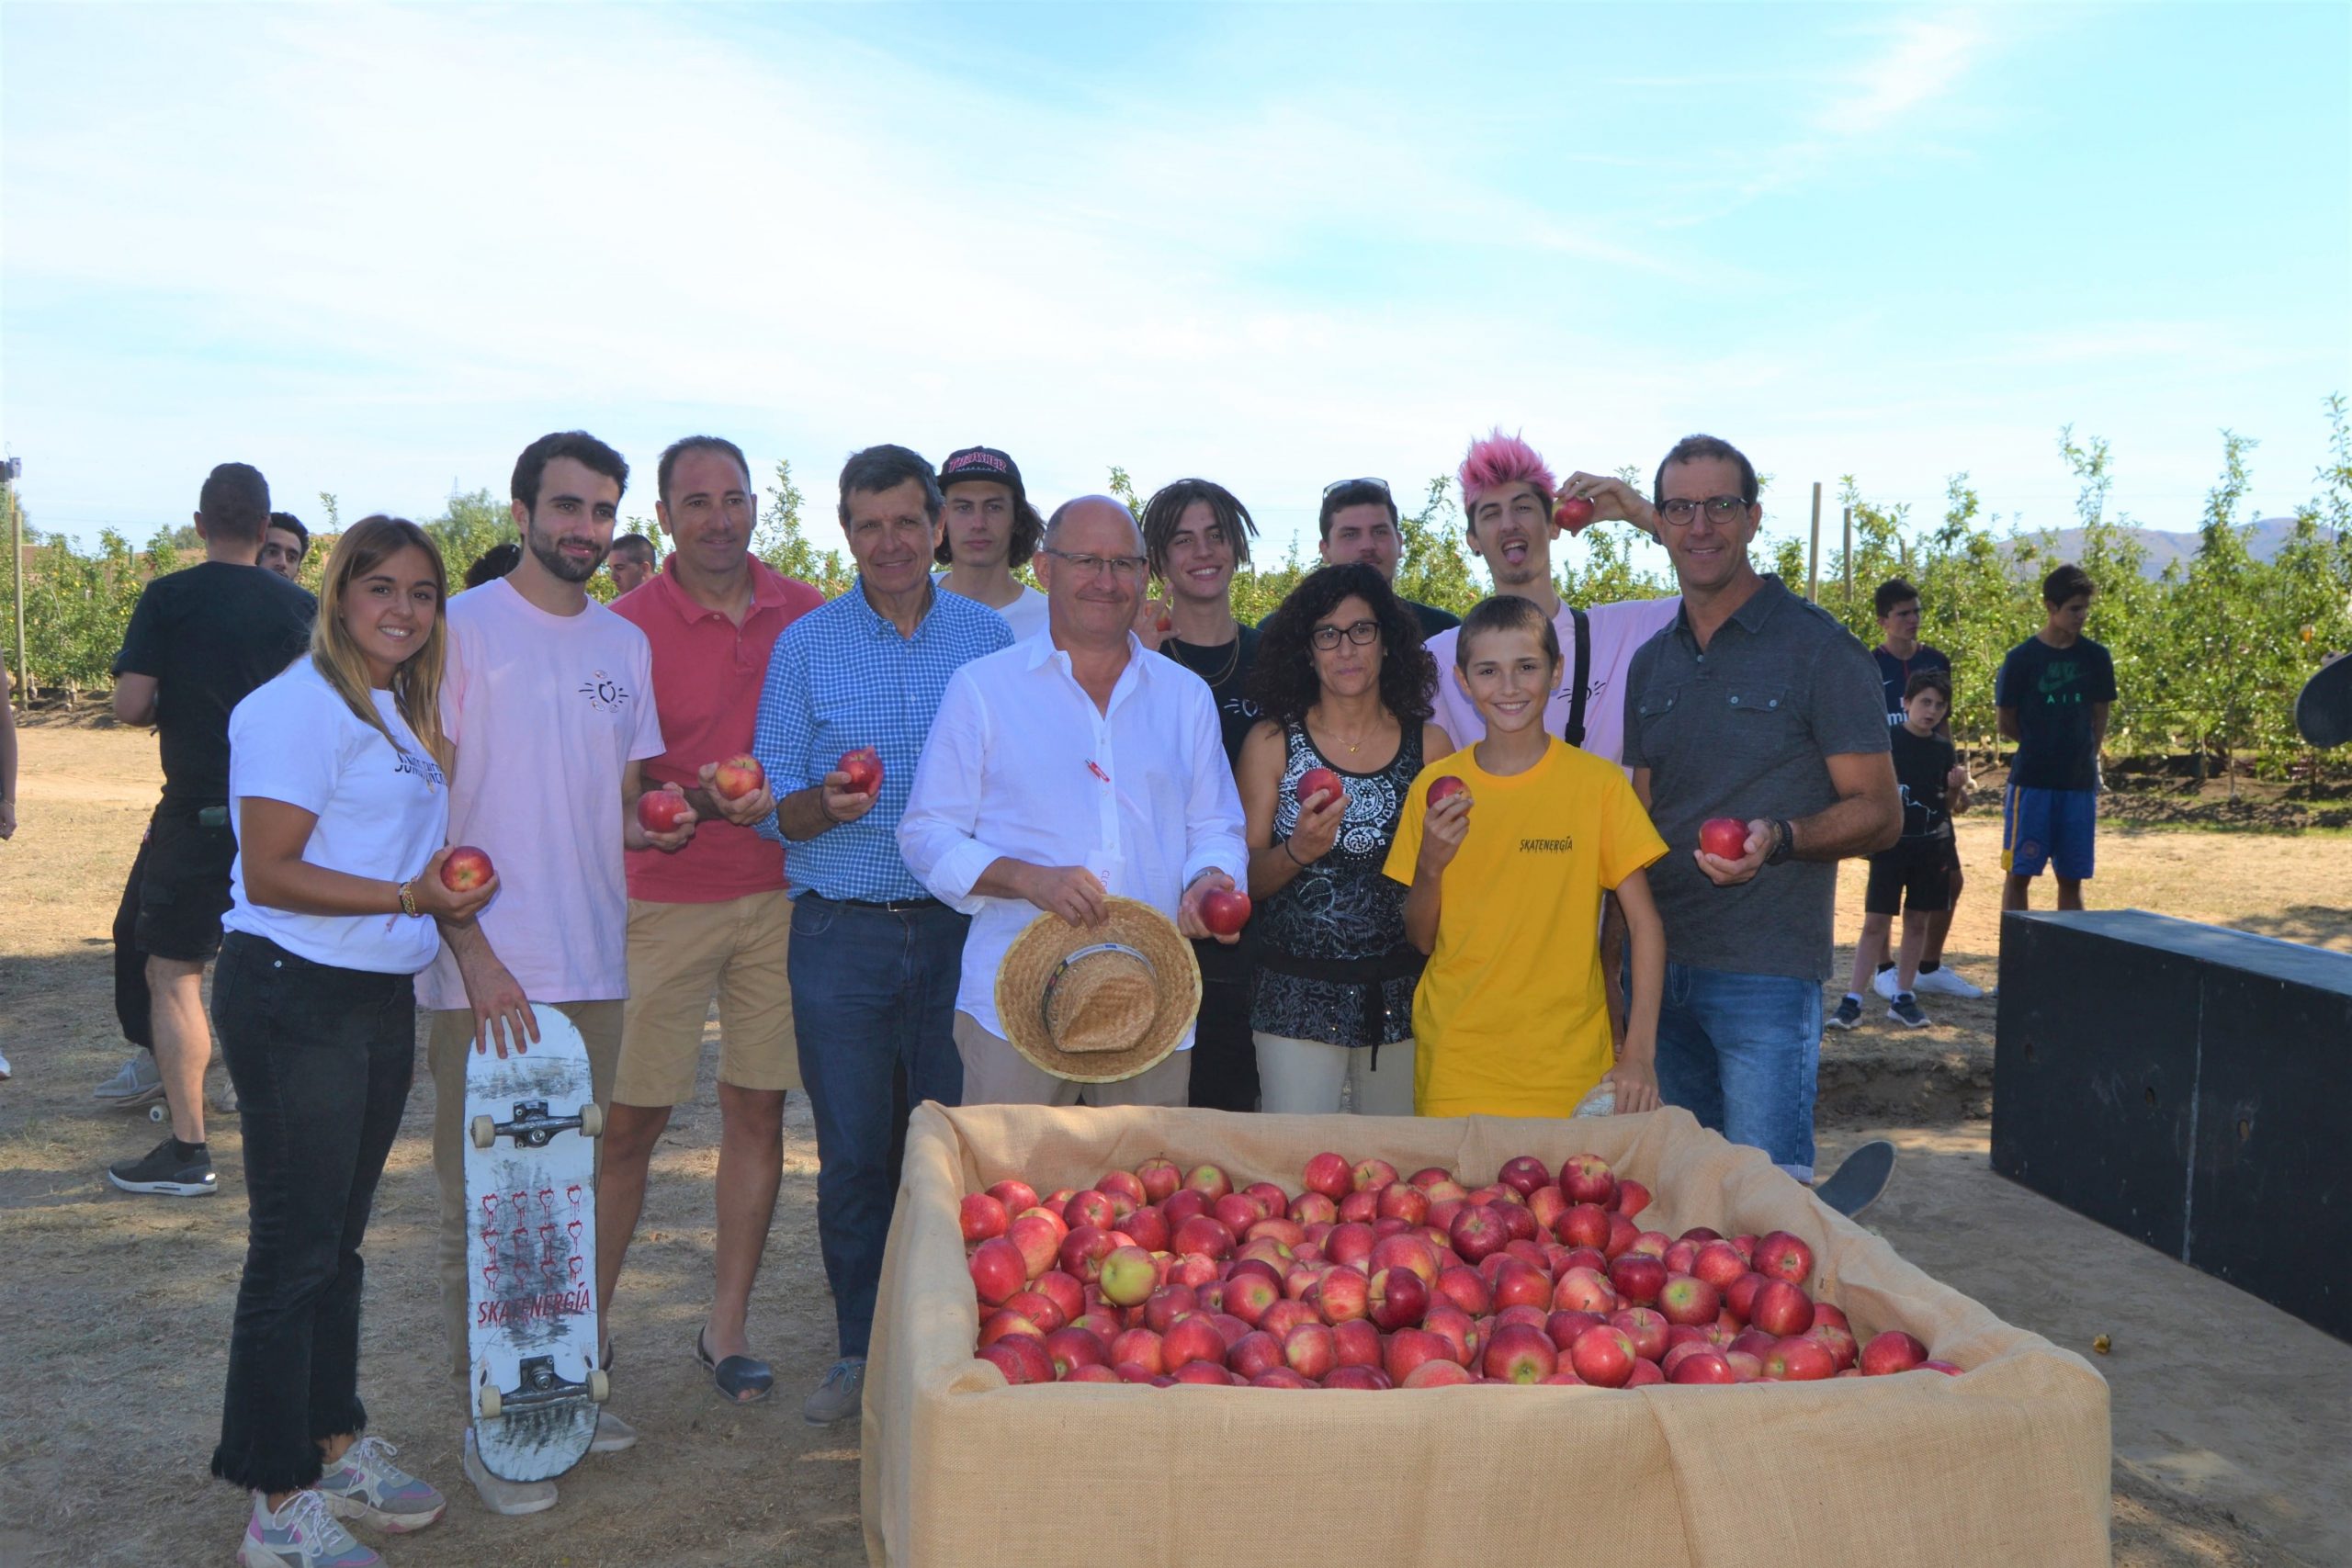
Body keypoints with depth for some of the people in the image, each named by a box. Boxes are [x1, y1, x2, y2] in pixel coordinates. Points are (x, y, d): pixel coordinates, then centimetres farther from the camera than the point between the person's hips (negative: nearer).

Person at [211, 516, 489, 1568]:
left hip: (382, 998, 8)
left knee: (339, 1238, 17)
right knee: (295, 1246, 0)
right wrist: (411, 898, -21)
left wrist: (457, 909, 8)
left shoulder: (405, 713, 14)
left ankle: (336, 1444, 30)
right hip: (295, 996, -8)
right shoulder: (302, 705, -13)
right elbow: (272, 872, -18)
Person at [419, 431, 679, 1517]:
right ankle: (486, 1413, 14)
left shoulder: (624, 644, 12)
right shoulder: (462, 628, -5)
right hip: (484, 969, -5)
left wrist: (654, 818, -3)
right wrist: (472, 949, -17)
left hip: (594, 964, 6)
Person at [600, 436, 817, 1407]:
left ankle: (727, 1327, 19)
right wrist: (695, 800, -25)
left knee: (758, 1107, 7)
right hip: (666, 900, -3)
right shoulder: (628, 627, -5)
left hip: (780, 895, 3)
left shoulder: (807, 615, 4)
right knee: (629, 1119, 0)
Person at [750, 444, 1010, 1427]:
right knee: (851, 1152, 5)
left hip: (959, 929, 0)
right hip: (841, 932, 0)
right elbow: (772, 805, 3)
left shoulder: (989, 638, 6)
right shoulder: (806, 645, 5)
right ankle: (861, 1353, 20)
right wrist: (826, 804, -18)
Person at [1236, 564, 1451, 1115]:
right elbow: (1243, 880, -2)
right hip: (1298, 999, -1)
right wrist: (1298, 852, -20)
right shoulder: (1271, 743, -1)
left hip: (1400, 999, 2)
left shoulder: (1429, 744, 3)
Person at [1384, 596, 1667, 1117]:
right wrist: (1430, 866, -14)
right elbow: (1421, 939, 6)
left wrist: (1640, 1056, -11)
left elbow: (1644, 922, -4)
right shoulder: (1435, 786, 1)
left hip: (1568, 1067, -1)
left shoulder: (1598, 782, -5)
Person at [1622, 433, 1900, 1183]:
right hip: (1660, 966, 6)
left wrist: (1780, 838, -25)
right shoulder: (1651, 663, 13)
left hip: (1765, 973, -6)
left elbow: (1880, 813, -7)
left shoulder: (1818, 649, -5)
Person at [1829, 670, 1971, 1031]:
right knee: (1875, 922, -5)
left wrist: (1957, 789, -8)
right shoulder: (1886, 741, -6)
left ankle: (1903, 997, 18)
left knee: (1918, 921, 9)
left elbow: (1953, 807, 12)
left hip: (1932, 848, 4)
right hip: (1890, 843, -4)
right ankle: (1853, 1000, -3)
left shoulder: (1944, 749, 7)